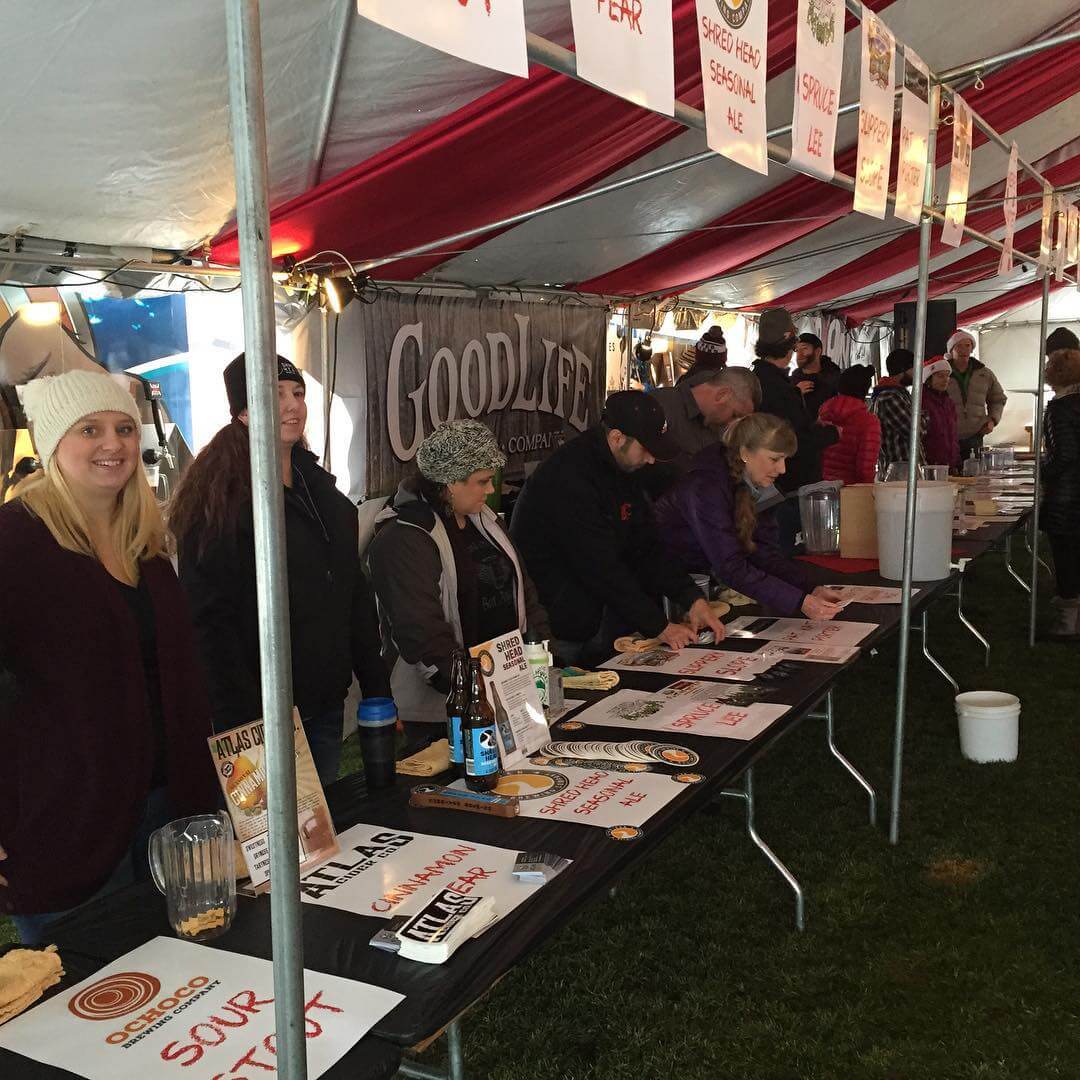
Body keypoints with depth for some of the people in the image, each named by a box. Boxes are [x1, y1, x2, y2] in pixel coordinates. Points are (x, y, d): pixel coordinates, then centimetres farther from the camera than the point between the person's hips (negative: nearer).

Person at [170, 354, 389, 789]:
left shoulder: (321, 489, 12)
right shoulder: (221, 499, -11)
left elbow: (356, 599, 15)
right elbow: (211, 621, -16)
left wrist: (377, 691, 11)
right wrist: (244, 720, -21)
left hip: (326, 705, 7)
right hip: (264, 716, -7)